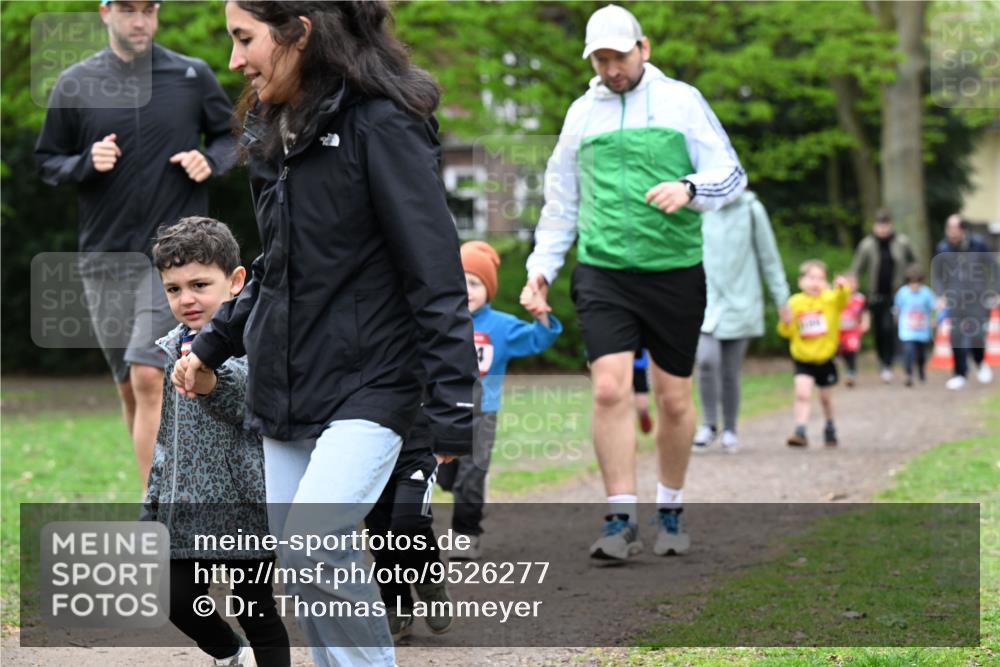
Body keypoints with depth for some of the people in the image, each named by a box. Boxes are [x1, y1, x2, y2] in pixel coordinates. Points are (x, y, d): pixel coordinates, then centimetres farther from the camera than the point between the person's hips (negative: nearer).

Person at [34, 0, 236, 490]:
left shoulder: (192, 76, 2)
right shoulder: (76, 83, 3)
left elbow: (229, 135, 15)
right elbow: (47, 162, 9)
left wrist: (210, 162, -6)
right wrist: (87, 163, -11)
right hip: (104, 255, 3)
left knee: (148, 378, -16)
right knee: (129, 388, 9)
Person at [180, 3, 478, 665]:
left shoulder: (382, 125, -14)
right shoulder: (274, 131, 10)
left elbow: (435, 274, -16)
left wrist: (453, 411, -20)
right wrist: (214, 344, 24)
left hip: (369, 387, -8)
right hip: (284, 389, 8)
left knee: (313, 543, -23)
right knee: (311, 569, 7)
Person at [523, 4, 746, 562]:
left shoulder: (681, 100, 4)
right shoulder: (582, 113, 12)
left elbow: (731, 175, 0)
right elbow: (562, 200, 20)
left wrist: (689, 188, -20)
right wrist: (543, 263, 12)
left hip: (675, 272, -1)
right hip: (603, 271, 1)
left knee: (674, 399, 6)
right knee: (610, 390, -14)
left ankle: (671, 511, 25)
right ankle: (622, 521, -9)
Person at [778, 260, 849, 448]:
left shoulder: (830, 298, -7)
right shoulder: (794, 302, -2)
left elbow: (841, 299, -32)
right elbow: (787, 332, 5)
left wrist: (842, 288, -53)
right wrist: (785, 323, -17)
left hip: (825, 358, 0)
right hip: (803, 359, 0)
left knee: (826, 398, 15)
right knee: (802, 393, -17)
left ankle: (830, 429, 37)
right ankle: (800, 432, -18)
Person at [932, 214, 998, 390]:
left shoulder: (978, 244, -7)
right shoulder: (942, 248, -4)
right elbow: (937, 275, 7)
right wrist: (941, 295, -8)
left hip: (979, 299, -1)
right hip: (956, 300, 1)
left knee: (976, 335, -7)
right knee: (957, 337, -6)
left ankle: (981, 363, 25)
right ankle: (959, 374, 7)